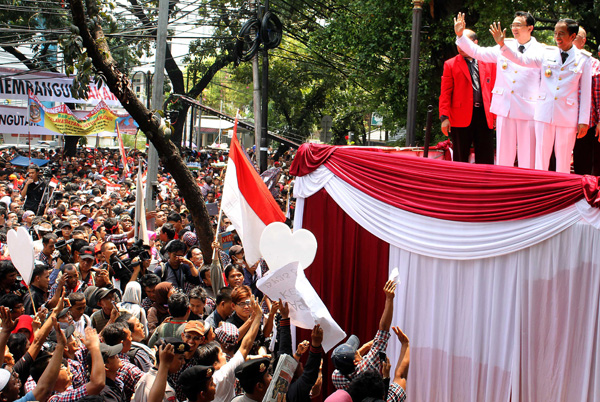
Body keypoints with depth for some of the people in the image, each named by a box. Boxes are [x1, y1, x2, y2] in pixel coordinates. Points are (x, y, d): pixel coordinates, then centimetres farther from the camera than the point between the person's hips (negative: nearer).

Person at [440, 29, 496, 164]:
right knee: (461, 160, 4)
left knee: (486, 161, 2)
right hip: (461, 118, -2)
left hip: (485, 116, 2)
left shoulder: (488, 63, 12)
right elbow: (445, 93, 1)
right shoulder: (450, 64, 6)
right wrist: (444, 117, -8)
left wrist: (496, 115, 6)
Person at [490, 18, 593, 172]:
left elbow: (586, 92, 2)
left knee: (563, 161, 5)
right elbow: (522, 59, 1)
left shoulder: (583, 60, 1)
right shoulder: (547, 54, 6)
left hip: (568, 116, -1)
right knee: (541, 157, 3)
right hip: (545, 114, 1)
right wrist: (502, 44, -12)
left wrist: (584, 121, 0)